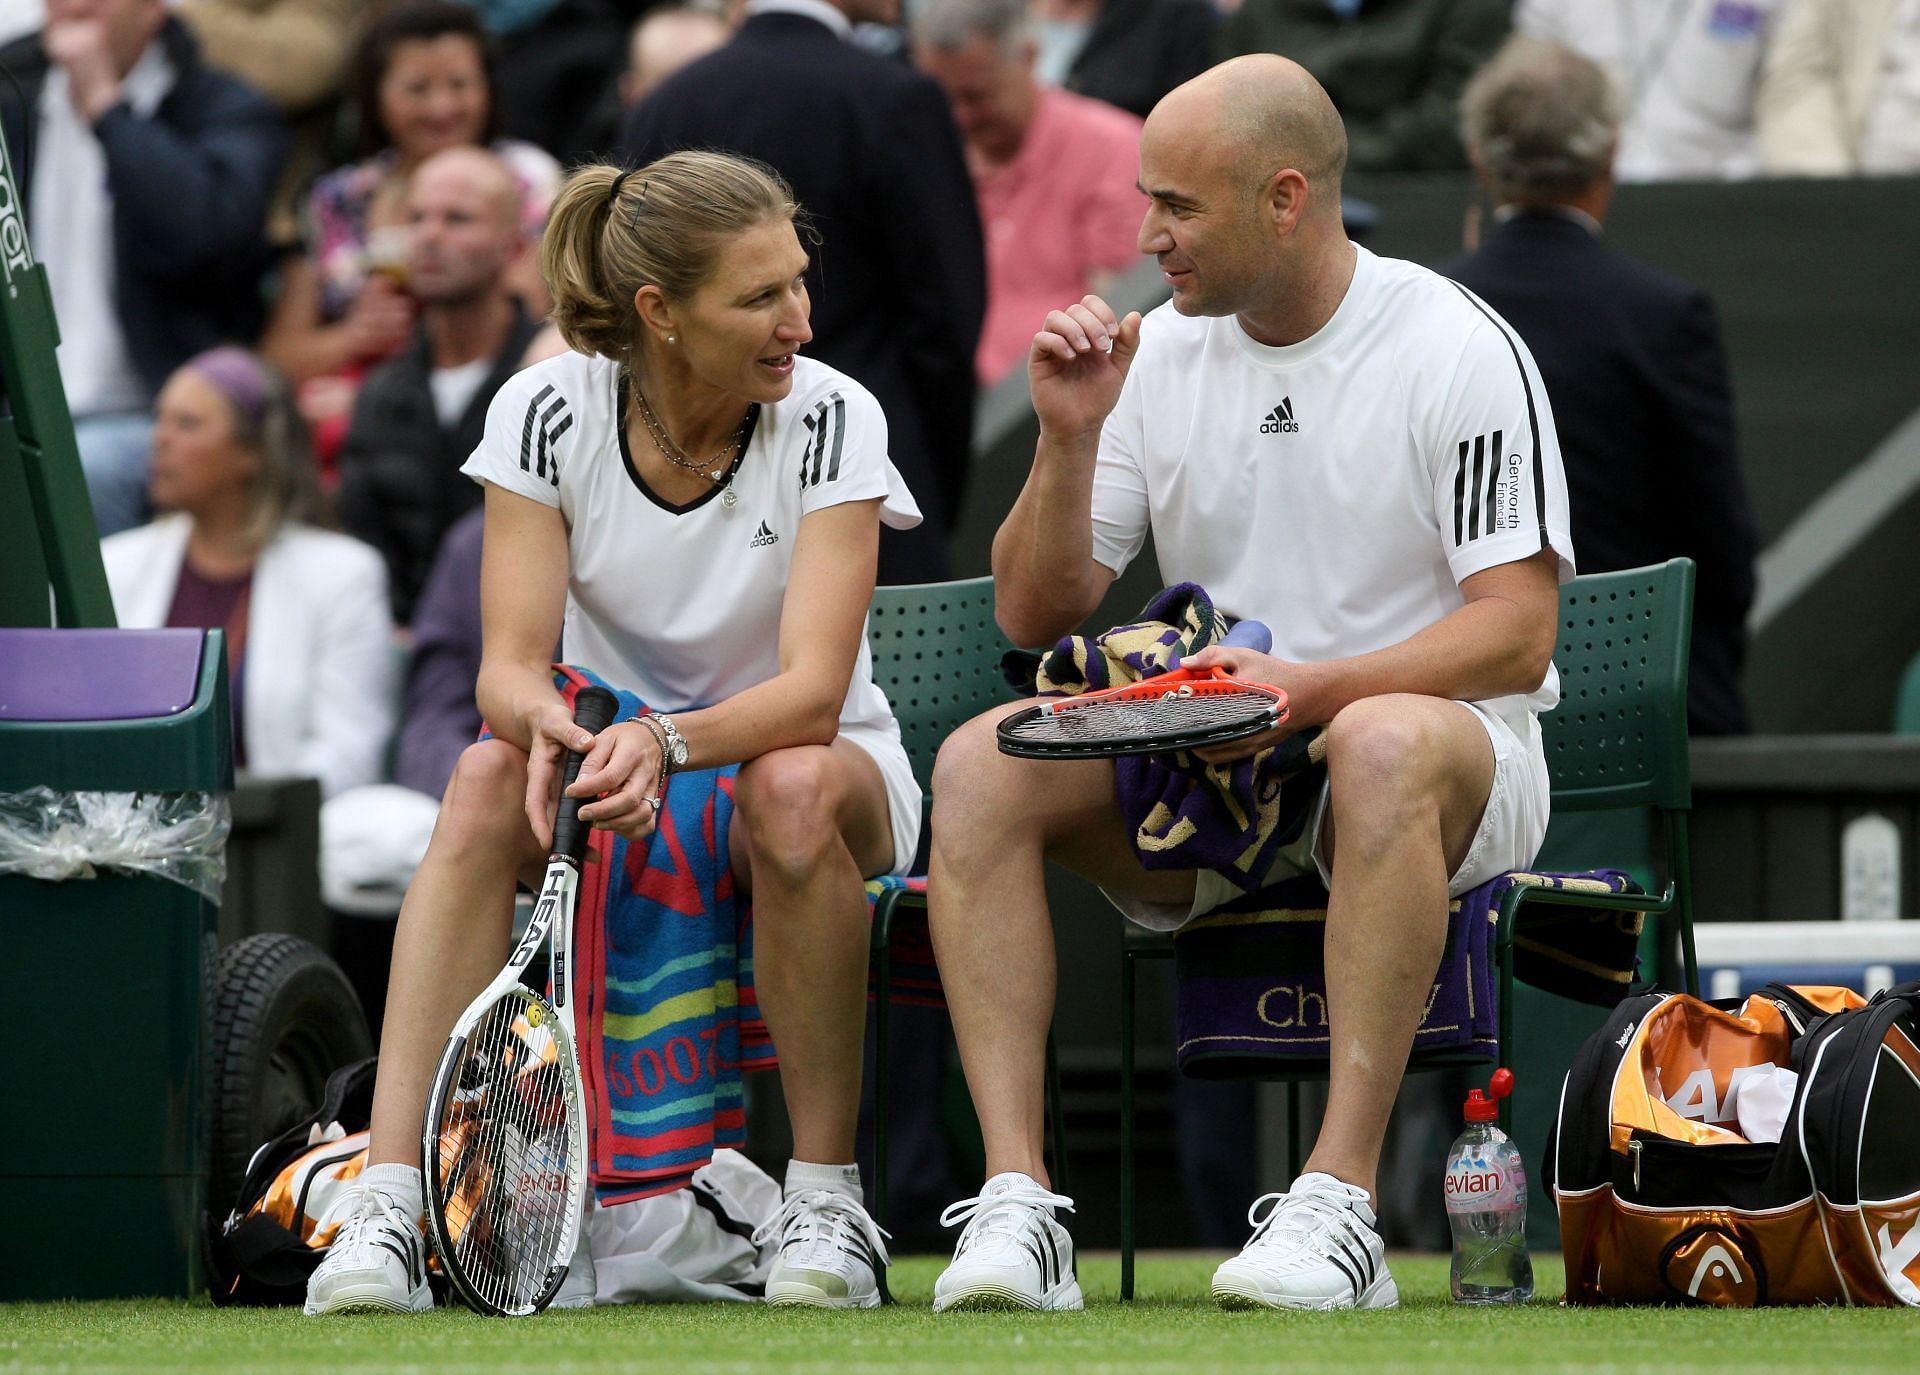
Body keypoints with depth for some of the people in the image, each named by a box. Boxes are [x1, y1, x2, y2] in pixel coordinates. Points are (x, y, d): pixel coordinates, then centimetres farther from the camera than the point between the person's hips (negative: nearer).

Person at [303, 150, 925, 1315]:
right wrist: (547, 723, -41)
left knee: (793, 789, -37)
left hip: (818, 769, -1)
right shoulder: (549, 413, -11)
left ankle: (827, 1202, -25)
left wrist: (667, 743, -45)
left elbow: (812, 688, -26)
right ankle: (390, 1207, -37)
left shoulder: (831, 420, -16)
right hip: (615, 775, 2)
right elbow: (511, 662, -16)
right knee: (489, 778, -31)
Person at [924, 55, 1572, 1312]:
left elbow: (1515, 633, -14)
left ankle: (1340, 1203, -42)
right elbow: (1035, 615, 11)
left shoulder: (1459, 350, -8)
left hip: (1455, 757, -5)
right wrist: (1070, 439, -6)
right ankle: (1017, 1200, -31)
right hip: (1200, 763, 5)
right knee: (981, 762, -21)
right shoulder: (1160, 352, 8)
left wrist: (1312, 687, -28)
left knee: (1385, 743, -41)